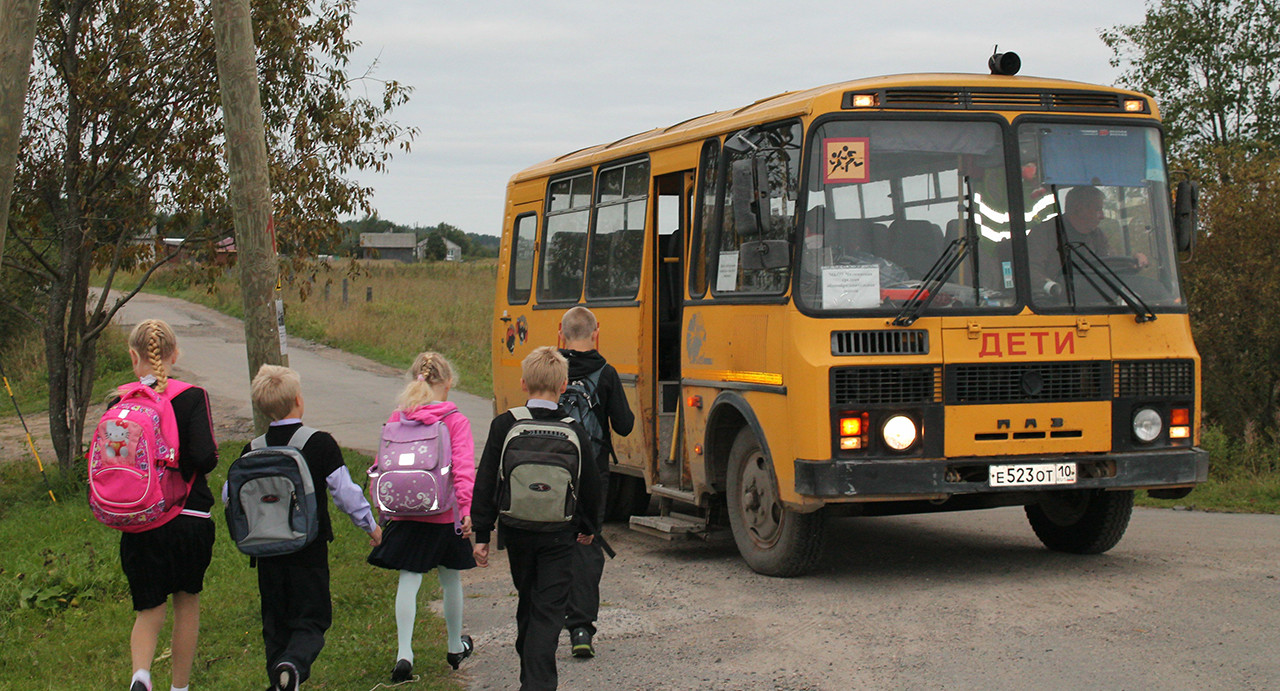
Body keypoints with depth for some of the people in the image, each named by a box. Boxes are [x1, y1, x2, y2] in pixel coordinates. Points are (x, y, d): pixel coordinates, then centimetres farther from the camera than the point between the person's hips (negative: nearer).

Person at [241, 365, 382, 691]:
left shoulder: (252, 451, -1)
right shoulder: (320, 443, -10)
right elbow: (344, 491, -8)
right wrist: (370, 525, 7)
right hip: (309, 548, -3)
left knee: (275, 621, 16)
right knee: (311, 619, 2)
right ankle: (293, 663, -24)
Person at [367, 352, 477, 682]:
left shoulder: (397, 419, 2)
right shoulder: (456, 421, -8)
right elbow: (464, 469, -15)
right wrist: (466, 508, -12)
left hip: (405, 515, 2)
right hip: (445, 516, -2)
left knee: (408, 581, 2)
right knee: (451, 580, 15)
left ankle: (404, 652, -11)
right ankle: (456, 647, 32)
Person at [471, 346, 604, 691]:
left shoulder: (504, 426, -6)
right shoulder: (575, 432, -5)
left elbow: (485, 484, -5)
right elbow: (590, 486, 4)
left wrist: (482, 534, 1)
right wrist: (588, 526, 21)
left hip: (516, 532, 2)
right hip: (558, 536, -2)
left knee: (528, 604, 20)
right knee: (549, 612, 0)